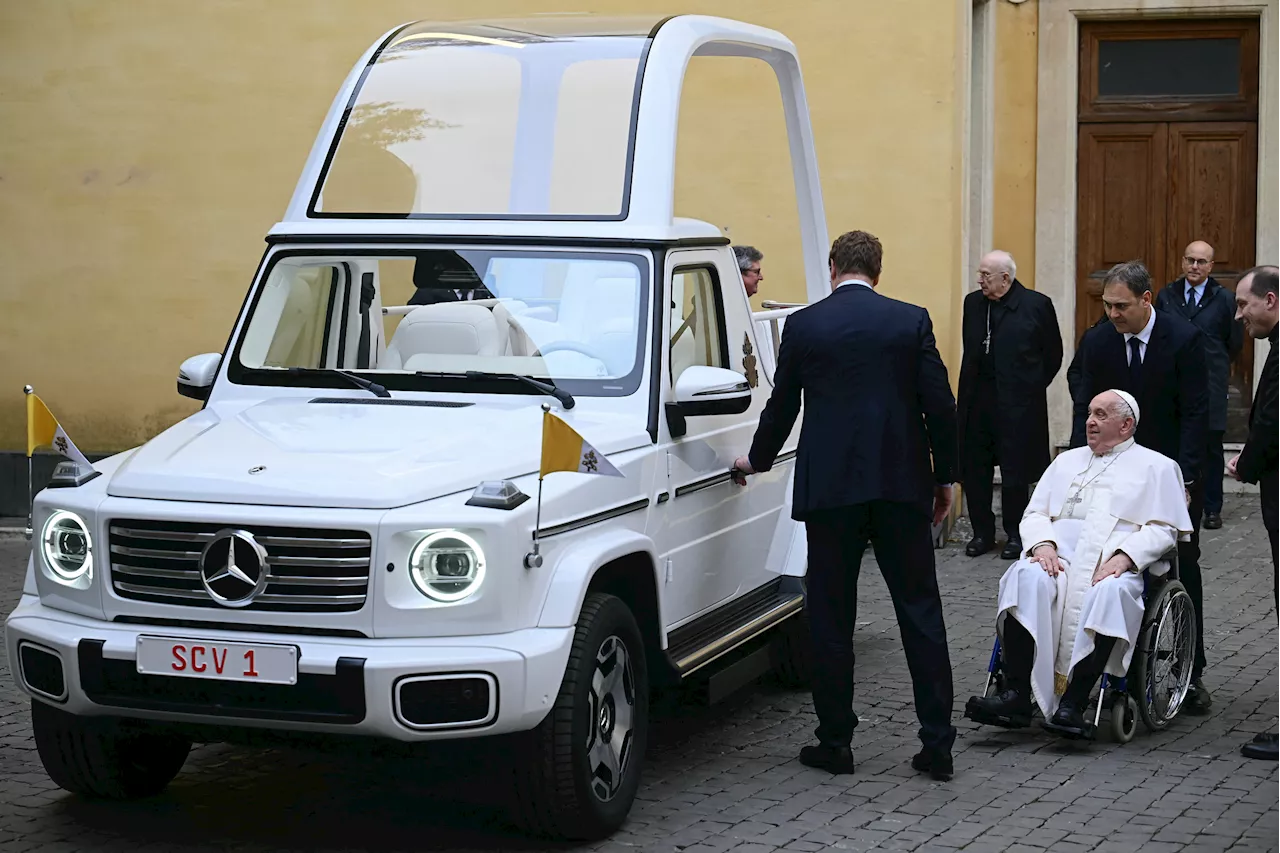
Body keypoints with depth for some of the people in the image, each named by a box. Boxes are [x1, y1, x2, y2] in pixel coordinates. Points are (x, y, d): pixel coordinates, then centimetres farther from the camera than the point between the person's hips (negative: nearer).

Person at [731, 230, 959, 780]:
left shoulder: (803, 325, 1)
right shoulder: (912, 321, 1)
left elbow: (781, 405, 10)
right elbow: (940, 405, 0)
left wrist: (758, 459, 28)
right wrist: (944, 477, 11)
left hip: (829, 487, -1)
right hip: (902, 485, 1)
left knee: (830, 616, 8)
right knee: (920, 612, 6)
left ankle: (835, 741, 11)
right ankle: (937, 743, 5)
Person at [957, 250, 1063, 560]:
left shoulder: (1037, 305, -7)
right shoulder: (973, 302, 6)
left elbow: (1053, 354, 1)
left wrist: (1031, 388, 3)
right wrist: (972, 386, 13)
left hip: (1017, 404, -4)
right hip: (977, 400, 4)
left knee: (1015, 472, 4)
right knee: (974, 469, 7)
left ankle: (1015, 535, 16)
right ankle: (982, 532, 18)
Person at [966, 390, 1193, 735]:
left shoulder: (1156, 467, 16)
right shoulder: (1067, 461, 29)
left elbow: (1163, 529, 4)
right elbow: (1035, 513, 20)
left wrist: (1124, 556, -13)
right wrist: (1043, 544, -3)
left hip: (1115, 565, -3)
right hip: (1060, 556, 3)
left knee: (1110, 592, -39)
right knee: (1027, 577, -32)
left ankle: (1072, 704, -40)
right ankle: (1017, 696, -38)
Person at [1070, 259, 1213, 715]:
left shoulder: (1184, 338, -13)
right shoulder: (1097, 342, -3)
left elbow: (1195, 413, -14)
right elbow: (1086, 412, -1)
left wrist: (1183, 477, -20)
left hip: (1174, 471, -2)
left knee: (1182, 571, 4)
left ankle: (1190, 674, 9)